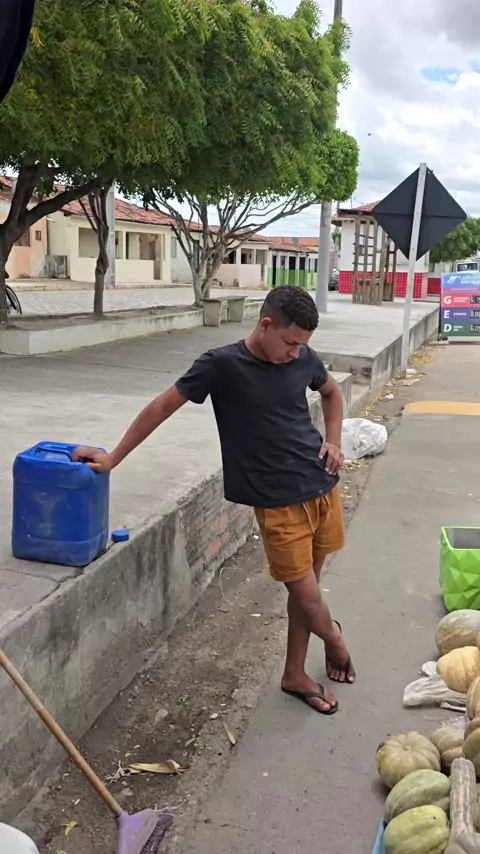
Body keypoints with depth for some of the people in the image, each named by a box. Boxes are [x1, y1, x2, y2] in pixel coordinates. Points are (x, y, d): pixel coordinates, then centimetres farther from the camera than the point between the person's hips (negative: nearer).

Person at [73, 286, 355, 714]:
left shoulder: (304, 358, 1)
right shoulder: (223, 364, -14)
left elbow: (332, 392, 22)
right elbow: (162, 407, -6)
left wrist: (334, 442, 6)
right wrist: (113, 458, -3)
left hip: (323, 485, 5)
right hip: (279, 502, -5)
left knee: (305, 588, 13)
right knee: (308, 598, -1)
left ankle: (295, 675, 33)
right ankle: (334, 638, 35)